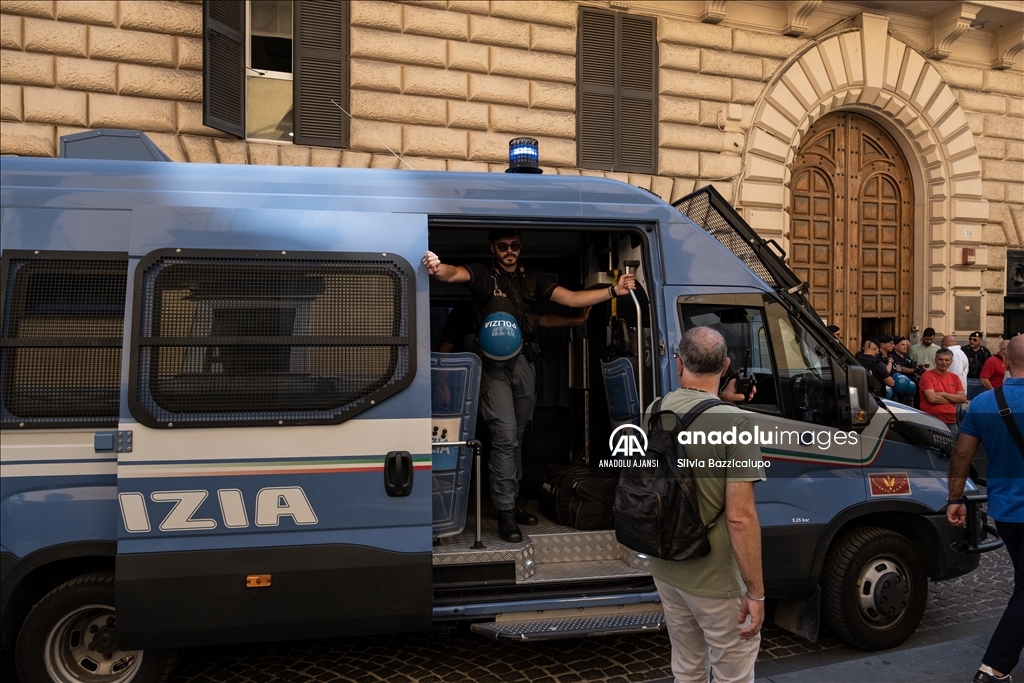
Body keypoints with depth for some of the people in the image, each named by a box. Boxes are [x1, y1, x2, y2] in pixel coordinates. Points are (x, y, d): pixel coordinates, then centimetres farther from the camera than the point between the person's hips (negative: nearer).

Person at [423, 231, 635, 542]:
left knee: (516, 436, 14)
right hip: (493, 363, -5)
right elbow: (455, 273, -24)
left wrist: (613, 291, -3)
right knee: (505, 436, -10)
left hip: (524, 363, 5)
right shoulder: (482, 274, -4)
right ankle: (505, 511, -2)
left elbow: (572, 298, 7)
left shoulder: (533, 278, 10)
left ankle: (513, 498, 27)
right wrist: (437, 268, -49)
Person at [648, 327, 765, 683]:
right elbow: (740, 517, -23)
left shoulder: (655, 411, -3)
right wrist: (756, 592, -15)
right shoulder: (735, 422, -22)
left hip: (665, 568, 6)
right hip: (714, 579, -6)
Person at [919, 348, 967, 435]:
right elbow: (932, 398, -16)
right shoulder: (927, 376, -4)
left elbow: (963, 398, 2)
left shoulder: (955, 377, 12)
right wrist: (953, 398, -4)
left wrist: (943, 394, -10)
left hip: (951, 422, 5)